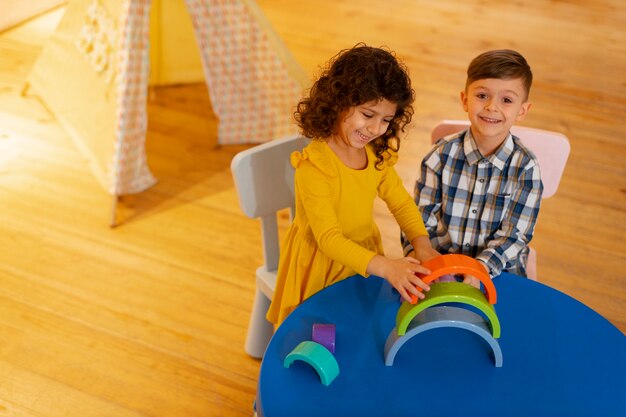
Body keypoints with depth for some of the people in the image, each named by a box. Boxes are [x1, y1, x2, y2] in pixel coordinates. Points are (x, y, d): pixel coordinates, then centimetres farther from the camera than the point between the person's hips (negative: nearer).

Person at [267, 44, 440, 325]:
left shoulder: (376, 154, -6)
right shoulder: (314, 165, -29)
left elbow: (401, 202, 3)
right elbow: (328, 239, -31)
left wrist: (422, 243, -16)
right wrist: (383, 267, -43)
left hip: (364, 258, 6)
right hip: (320, 270, -6)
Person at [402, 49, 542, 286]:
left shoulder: (525, 167, -8)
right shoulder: (443, 154, -5)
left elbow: (514, 235, -8)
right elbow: (419, 218, -3)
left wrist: (480, 269, -24)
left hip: (498, 272, 0)